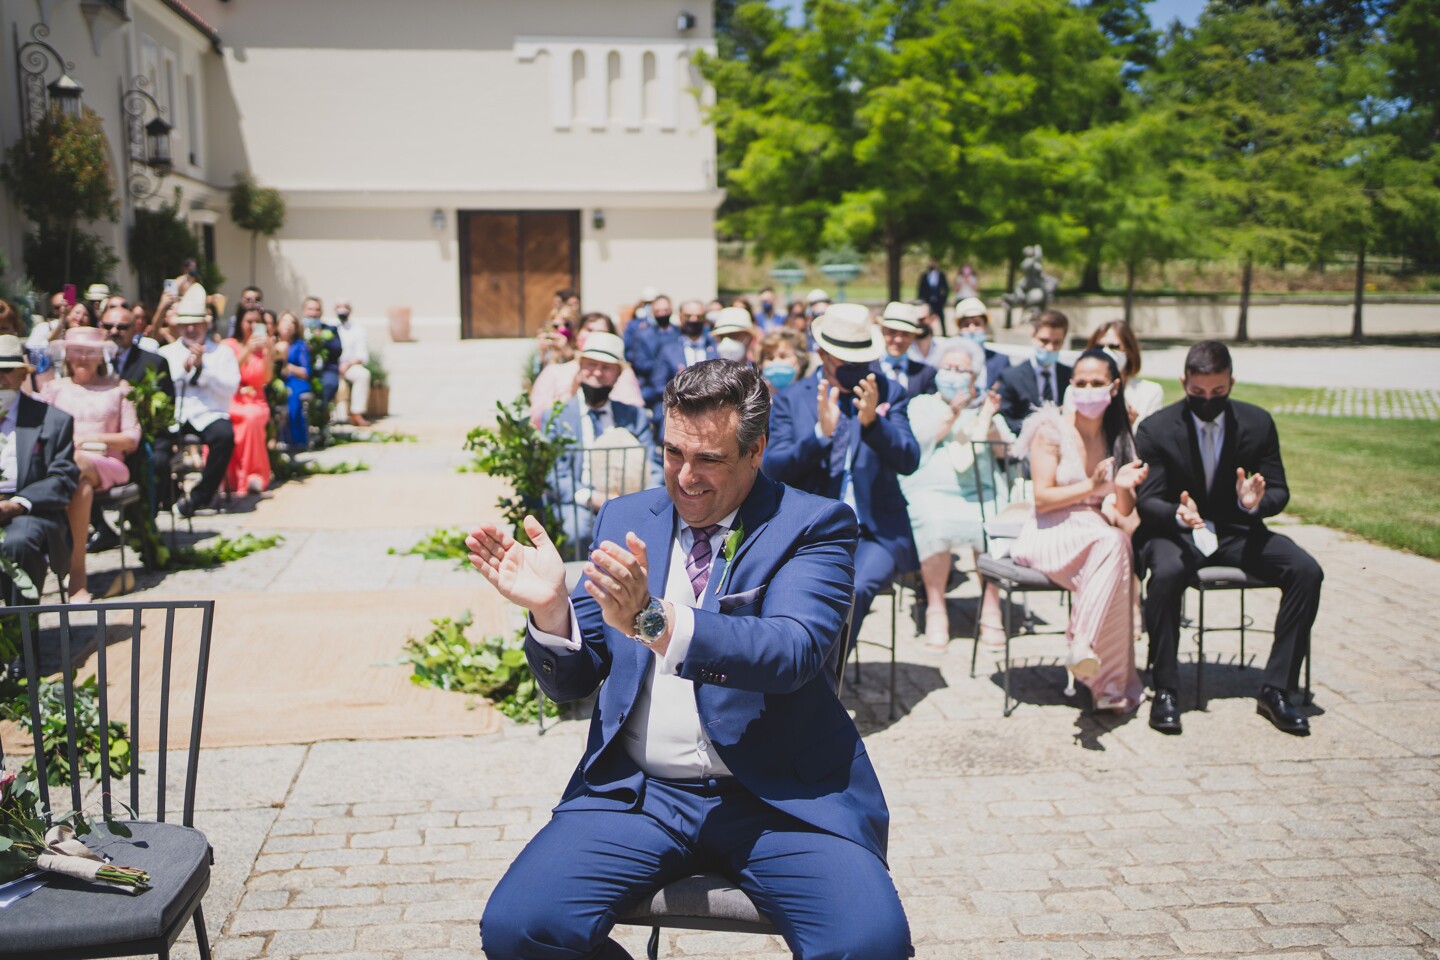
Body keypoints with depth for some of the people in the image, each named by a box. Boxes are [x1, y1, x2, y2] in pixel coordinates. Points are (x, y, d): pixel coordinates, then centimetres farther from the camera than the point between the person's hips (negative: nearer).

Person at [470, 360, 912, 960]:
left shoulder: (815, 525, 1)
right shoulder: (623, 521, 12)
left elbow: (794, 651, -19)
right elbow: (571, 684, 11)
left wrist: (654, 620, -33)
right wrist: (550, 607, -12)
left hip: (778, 796, -2)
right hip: (638, 790, 3)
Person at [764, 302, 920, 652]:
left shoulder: (889, 393, 7)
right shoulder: (791, 399, 7)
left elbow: (908, 461, -5)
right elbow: (773, 469, -5)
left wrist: (872, 421, -23)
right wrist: (821, 432, -20)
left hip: (876, 532, 0)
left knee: (854, 589, -29)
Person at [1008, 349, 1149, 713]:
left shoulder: (1119, 438, 10)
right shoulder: (1051, 430, -4)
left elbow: (1125, 510, 7)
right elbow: (1043, 499, -10)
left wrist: (1123, 486, -14)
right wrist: (1092, 486, -19)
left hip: (1096, 536, 5)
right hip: (1050, 535, -5)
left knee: (1117, 544, -31)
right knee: (1112, 543, -34)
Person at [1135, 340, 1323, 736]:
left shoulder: (1258, 423, -1)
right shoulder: (1156, 429, -8)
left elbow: (1279, 491, 2)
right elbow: (1147, 501, -9)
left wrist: (1256, 502, -23)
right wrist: (1179, 514, -33)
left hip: (1237, 530, 3)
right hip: (1175, 531, -3)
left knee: (1306, 571, -21)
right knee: (1166, 573, -37)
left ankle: (1275, 690, -12)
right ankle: (1165, 690, -21)